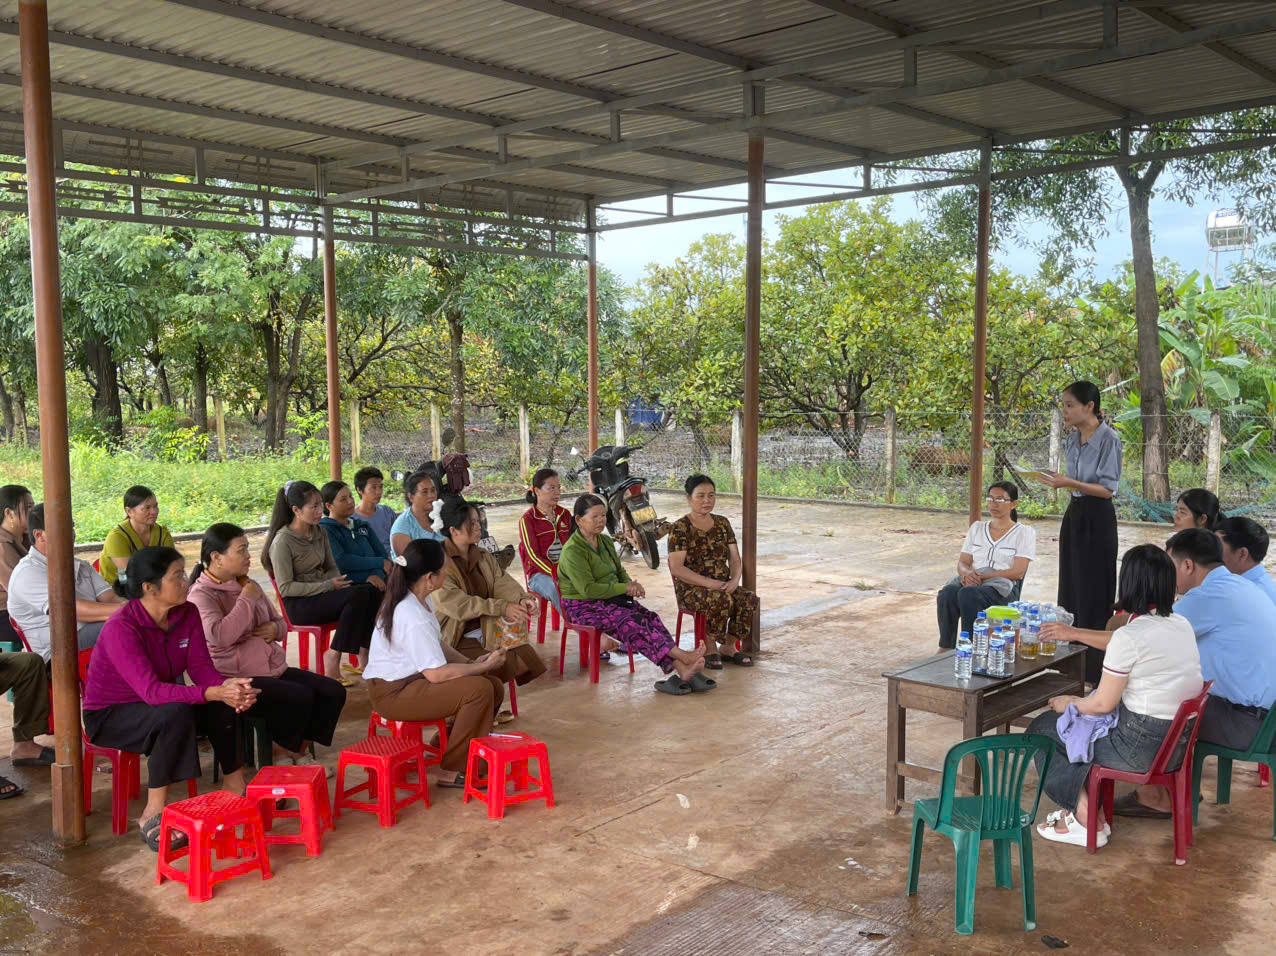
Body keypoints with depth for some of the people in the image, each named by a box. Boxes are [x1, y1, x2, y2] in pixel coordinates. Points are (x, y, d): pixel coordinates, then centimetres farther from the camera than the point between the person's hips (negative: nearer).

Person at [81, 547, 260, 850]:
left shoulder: (187, 613, -8)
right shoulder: (121, 628, -29)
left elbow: (200, 666, -9)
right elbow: (151, 691, -36)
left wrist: (227, 686, -32)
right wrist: (214, 693, -45)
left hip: (159, 704, 7)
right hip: (110, 715, -6)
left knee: (226, 705, -18)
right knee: (175, 713, -35)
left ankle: (234, 788, -2)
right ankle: (153, 815, -25)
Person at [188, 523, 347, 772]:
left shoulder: (249, 585, 16)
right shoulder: (201, 594, -10)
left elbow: (280, 621, 26)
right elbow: (219, 636, -28)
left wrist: (275, 628, 0)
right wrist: (246, 600, -17)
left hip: (273, 668, 9)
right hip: (237, 679, -8)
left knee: (333, 691, -7)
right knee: (300, 697, -27)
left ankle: (301, 751, 8)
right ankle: (283, 755, -1)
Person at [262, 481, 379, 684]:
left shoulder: (319, 533, 10)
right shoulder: (283, 541, -13)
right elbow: (286, 588, -16)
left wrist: (337, 582, -7)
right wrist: (328, 586, -19)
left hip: (323, 591, 7)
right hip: (299, 605, -7)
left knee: (372, 591, -20)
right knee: (358, 595, -30)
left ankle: (365, 652, -15)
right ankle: (333, 658, -20)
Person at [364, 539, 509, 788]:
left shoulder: (418, 600, 3)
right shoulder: (413, 617, -27)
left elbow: (438, 644, 15)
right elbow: (437, 673, -27)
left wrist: (471, 662, -1)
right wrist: (484, 666, -16)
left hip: (411, 678, 10)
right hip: (392, 693, -10)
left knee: (494, 686, 2)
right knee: (479, 690, -24)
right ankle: (454, 771, -10)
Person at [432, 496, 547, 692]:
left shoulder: (483, 557, 11)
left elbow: (502, 582, -3)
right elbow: (456, 604, -23)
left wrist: (521, 599, -25)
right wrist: (502, 608, -27)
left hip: (487, 630, 7)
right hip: (455, 639, -7)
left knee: (525, 655, -11)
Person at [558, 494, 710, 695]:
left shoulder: (606, 542, 13)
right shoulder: (573, 551, -15)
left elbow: (619, 571, 25)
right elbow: (588, 589, -22)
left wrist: (631, 584, 1)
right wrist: (624, 588, -18)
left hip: (611, 598, 7)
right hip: (584, 607, -7)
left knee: (650, 618, -19)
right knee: (630, 622, -31)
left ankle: (680, 669, -36)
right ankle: (681, 656, -39)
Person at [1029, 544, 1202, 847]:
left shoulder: (1129, 636, -23)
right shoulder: (1181, 624, 3)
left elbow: (1103, 703, -15)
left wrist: (1069, 704, 5)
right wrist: (1075, 633, 27)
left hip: (1141, 747, -9)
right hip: (1179, 742, 9)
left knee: (1041, 729, 7)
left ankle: (1086, 819, 8)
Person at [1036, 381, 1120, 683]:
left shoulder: (1108, 439, -14)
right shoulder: (1073, 439, 9)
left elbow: (1107, 489, -16)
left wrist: (1069, 483, -26)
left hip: (1097, 518, -8)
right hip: (1074, 514, 8)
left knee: (1093, 592, -3)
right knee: (1070, 589, 11)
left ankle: (1094, 672, 6)